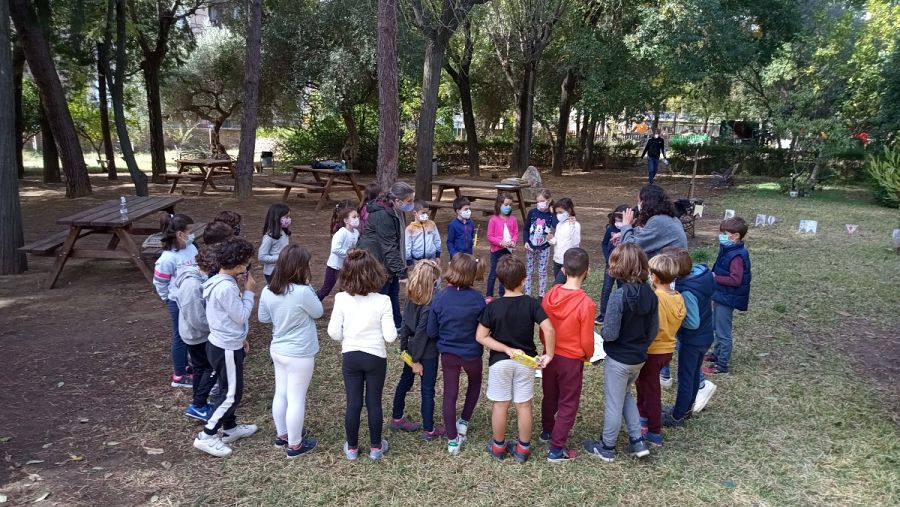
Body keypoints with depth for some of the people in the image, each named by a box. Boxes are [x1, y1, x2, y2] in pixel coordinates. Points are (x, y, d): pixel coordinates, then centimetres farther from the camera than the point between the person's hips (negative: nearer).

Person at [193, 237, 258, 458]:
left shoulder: (221, 281, 5)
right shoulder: (227, 287, -27)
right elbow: (242, 316, -21)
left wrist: (240, 338, 19)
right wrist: (249, 292, -11)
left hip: (223, 343, 10)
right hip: (226, 348, -10)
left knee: (231, 390, 22)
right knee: (232, 394, 2)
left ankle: (230, 428, 36)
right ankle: (206, 436, 9)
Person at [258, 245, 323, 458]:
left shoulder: (268, 291, -5)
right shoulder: (302, 292, -26)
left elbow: (263, 318, 9)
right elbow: (318, 312, -8)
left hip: (278, 350, 7)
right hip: (299, 354, -7)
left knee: (281, 394, 20)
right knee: (296, 399, 6)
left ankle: (282, 435, 38)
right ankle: (295, 445, 20)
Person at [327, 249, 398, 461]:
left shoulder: (341, 299, -13)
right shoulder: (382, 301, -18)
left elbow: (333, 332, -9)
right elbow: (390, 336, -16)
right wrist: (394, 331, 6)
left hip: (350, 356, 2)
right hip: (376, 357, -1)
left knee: (353, 403, 13)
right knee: (374, 403, 13)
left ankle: (352, 448, 27)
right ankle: (375, 447, 27)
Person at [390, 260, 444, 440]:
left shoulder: (412, 297, -3)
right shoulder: (430, 303, -25)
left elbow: (406, 323, 3)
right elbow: (421, 332, -23)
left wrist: (404, 346, 11)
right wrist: (417, 360, -16)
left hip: (412, 349, 8)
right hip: (427, 352, -8)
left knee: (405, 381, 21)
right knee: (428, 389, 5)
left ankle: (396, 418, 37)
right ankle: (428, 430, 18)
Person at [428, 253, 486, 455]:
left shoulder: (439, 298, -14)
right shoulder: (477, 299, -19)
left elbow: (431, 332, -7)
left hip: (448, 353, 1)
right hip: (472, 353, -1)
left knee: (449, 394, 11)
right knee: (475, 383, 29)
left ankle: (453, 440, 16)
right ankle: (464, 422, 31)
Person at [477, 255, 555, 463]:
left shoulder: (493, 306, -12)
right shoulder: (532, 304, -13)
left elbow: (481, 337, -14)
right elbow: (549, 330, -23)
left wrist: (506, 349, -13)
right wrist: (548, 354, -13)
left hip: (499, 362, 0)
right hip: (525, 362, 1)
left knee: (500, 405, 12)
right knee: (524, 405, 13)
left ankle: (498, 447, 27)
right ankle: (523, 449, 24)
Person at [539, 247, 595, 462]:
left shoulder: (550, 296, -10)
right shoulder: (586, 304, -24)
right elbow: (586, 340, -15)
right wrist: (588, 355, 6)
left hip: (550, 355, 5)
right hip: (572, 360, -5)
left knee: (549, 396, 25)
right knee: (568, 404, 10)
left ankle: (547, 430, 45)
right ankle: (556, 449, 14)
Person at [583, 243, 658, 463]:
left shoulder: (619, 295, -26)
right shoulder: (650, 294, -6)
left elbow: (610, 334, -25)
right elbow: (654, 330, 3)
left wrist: (602, 330, -4)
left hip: (618, 359, -6)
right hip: (639, 358, 7)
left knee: (614, 403, 10)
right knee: (626, 395, 28)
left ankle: (607, 448, 27)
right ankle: (637, 442, 28)